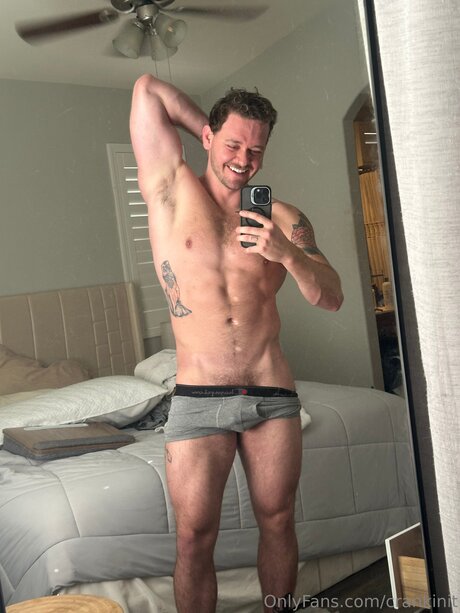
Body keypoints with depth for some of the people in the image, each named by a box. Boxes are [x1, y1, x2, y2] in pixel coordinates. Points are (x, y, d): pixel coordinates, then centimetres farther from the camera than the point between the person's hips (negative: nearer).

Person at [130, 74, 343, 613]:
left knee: (277, 523, 12)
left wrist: (287, 254, -15)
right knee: (195, 537, 1)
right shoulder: (173, 190, 4)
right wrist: (214, 133, 13)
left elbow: (332, 299, 2)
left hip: (273, 393, 2)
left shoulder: (284, 219, 7)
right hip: (198, 399, -2)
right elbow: (148, 89, 4)